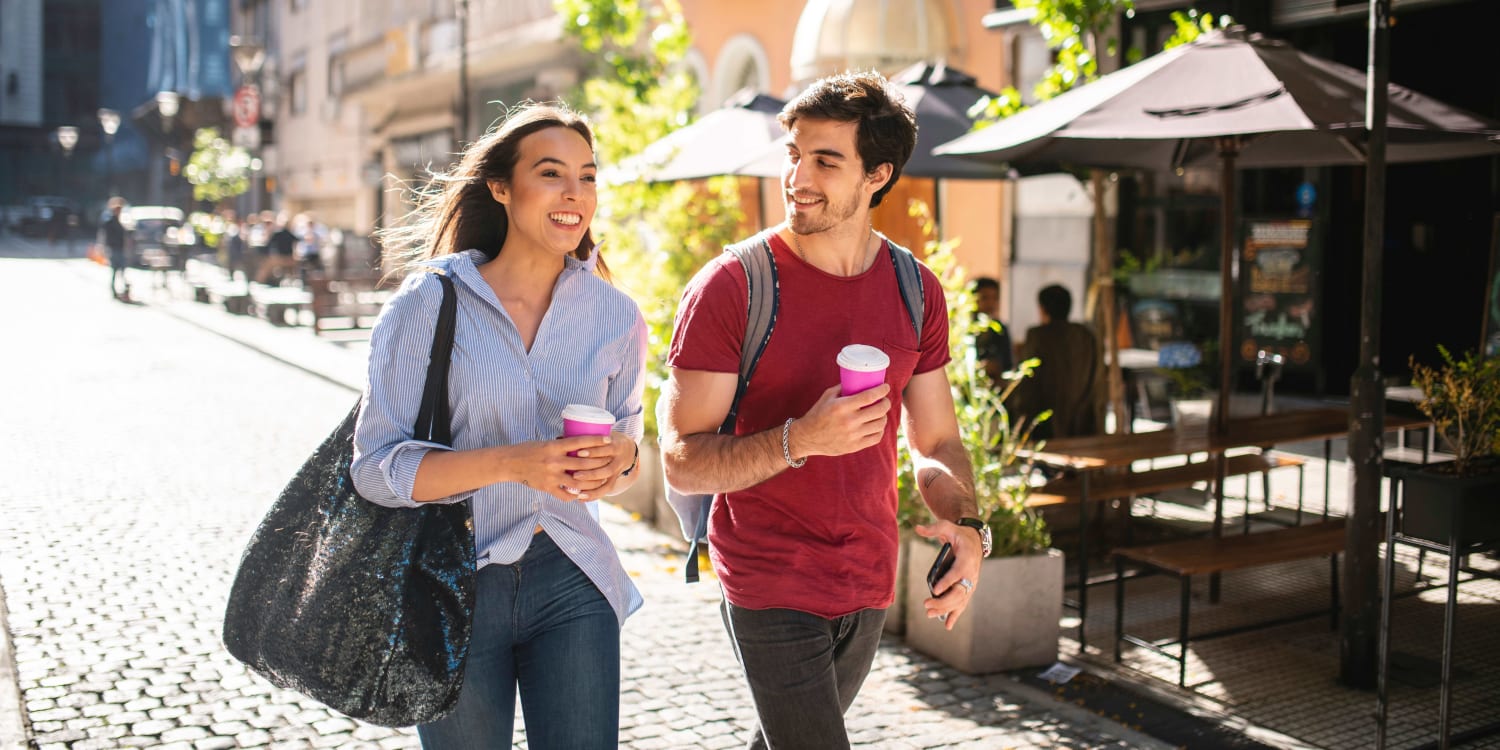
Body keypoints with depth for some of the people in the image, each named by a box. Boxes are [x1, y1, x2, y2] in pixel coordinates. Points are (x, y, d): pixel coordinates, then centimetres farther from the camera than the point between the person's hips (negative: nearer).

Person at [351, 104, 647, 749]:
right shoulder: (429, 305, -8)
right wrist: (513, 463, -26)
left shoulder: (616, 316, 2)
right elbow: (376, 468, -12)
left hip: (570, 582, 2)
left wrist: (619, 460, -10)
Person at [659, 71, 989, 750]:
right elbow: (681, 462, -15)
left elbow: (936, 441, 9)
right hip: (771, 587, -5)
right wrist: (801, 439, -30)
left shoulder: (915, 291, 1)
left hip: (869, 585, 5)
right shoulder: (731, 286, -14)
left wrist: (965, 526, -11)